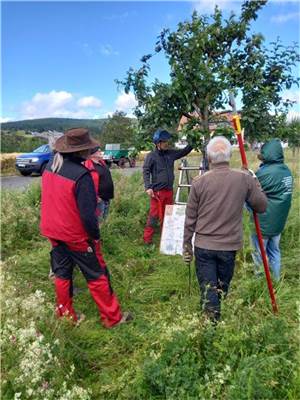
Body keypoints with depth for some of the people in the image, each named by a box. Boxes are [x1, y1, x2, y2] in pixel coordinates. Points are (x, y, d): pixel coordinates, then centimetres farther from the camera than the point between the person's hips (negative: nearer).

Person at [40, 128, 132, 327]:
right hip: (77, 236, -7)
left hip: (53, 232, 7)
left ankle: (65, 315, 35)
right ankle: (113, 317, 22)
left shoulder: (50, 166, -2)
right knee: (97, 277, 8)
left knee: (62, 274, 20)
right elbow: (88, 214, -25)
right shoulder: (81, 175, -27)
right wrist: (95, 235, -10)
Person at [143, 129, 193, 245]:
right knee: (154, 215, -5)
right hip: (157, 191, -6)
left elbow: (185, 151, 19)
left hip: (169, 191, 6)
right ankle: (147, 239, 4)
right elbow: (146, 171, -10)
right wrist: (148, 187, -19)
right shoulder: (151, 156, -6)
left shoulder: (171, 153, 9)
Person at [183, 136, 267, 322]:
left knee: (208, 289, 9)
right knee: (223, 288, 21)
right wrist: (255, 183, 14)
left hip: (204, 246, -2)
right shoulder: (245, 179, -9)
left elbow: (190, 218, -5)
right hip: (230, 245, 2)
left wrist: (187, 245, 7)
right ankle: (220, 318, 39)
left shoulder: (199, 182, -10)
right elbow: (262, 206, 2)